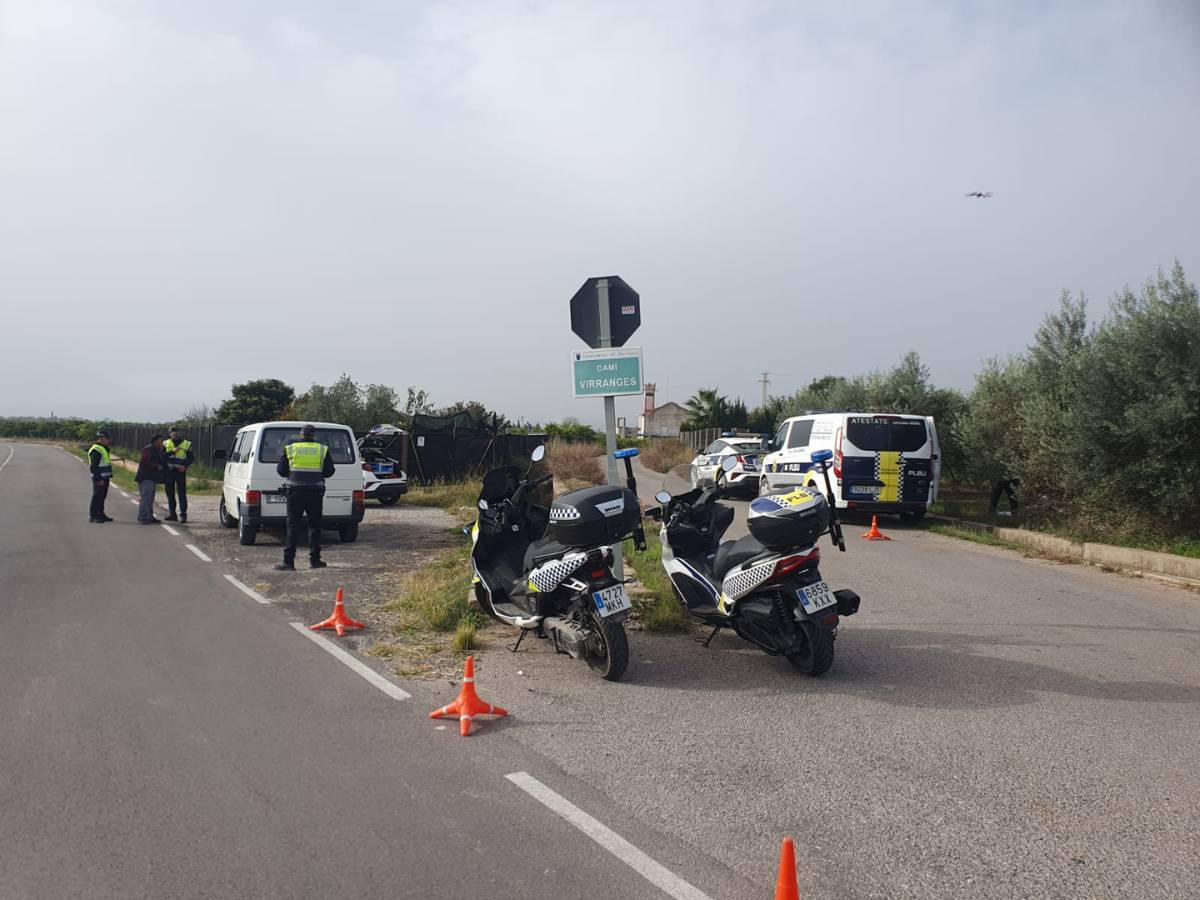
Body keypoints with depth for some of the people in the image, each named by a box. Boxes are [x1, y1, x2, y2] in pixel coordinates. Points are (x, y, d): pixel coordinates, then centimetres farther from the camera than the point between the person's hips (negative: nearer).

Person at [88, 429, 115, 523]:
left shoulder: (104, 448, 16)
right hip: (99, 479, -10)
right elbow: (93, 467, -20)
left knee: (102, 496, 15)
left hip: (104, 478, 10)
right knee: (97, 496, -6)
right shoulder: (96, 450, -16)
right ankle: (93, 516, -2)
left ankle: (100, 514, 23)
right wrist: (98, 479, -23)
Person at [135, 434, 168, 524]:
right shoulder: (148, 449, -12)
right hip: (146, 477, -11)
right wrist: (157, 466, -19)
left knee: (150, 499, 15)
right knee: (146, 497, -11)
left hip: (152, 478, 11)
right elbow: (145, 462, -22)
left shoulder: (158, 450, 20)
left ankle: (149, 517, 22)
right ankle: (143, 518, -11)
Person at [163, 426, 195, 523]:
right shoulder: (166, 444, 10)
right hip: (169, 471, 3)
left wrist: (185, 465, -8)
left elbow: (192, 458, 7)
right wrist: (172, 451, -12)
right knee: (170, 493, 7)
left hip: (180, 471, -3)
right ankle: (172, 514, 14)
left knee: (182, 493, -6)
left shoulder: (186, 444, 6)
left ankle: (183, 514, -5)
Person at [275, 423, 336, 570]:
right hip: (315, 492, 0)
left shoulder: (290, 449, 3)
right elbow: (329, 471, 6)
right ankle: (314, 560, 10)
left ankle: (288, 561, 1)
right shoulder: (323, 449, 3)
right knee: (314, 525, 8)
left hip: (295, 491, 0)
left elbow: (281, 471, 6)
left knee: (292, 526, 3)